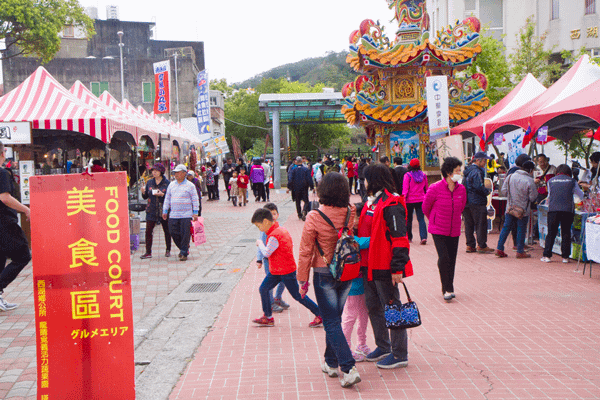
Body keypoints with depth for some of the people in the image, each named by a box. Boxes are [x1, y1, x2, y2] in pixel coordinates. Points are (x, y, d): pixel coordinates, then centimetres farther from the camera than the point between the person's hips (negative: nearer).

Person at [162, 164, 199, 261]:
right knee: (173, 232, 0)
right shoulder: (171, 185, 13)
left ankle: (184, 253, 5)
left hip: (186, 215, -4)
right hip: (173, 215, 4)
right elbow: (167, 199, 19)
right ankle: (183, 248, 22)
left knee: (185, 234, -5)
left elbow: (195, 200, 1)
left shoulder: (190, 185, 1)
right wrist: (165, 211, 13)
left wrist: (195, 213, -4)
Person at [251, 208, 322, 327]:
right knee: (263, 289, 9)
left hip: (286, 272, -10)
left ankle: (320, 315, 10)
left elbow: (267, 253, -21)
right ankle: (268, 318, 19)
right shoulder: (281, 229, 7)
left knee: (297, 295, 0)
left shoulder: (274, 236, -25)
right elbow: (291, 245, 16)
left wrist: (260, 244, -4)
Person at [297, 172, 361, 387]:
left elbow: (305, 252, -11)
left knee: (331, 323, 2)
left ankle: (349, 368, -7)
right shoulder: (351, 213, -7)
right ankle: (331, 363, 33)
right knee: (334, 318, 20)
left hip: (324, 274, -4)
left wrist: (303, 280, -1)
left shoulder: (314, 217, -16)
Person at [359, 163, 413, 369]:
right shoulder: (371, 203, 13)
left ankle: (400, 355, 13)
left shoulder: (391, 205, -17)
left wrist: (397, 268, -22)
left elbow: (399, 238, -20)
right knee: (373, 306, 18)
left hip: (384, 268, -10)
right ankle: (383, 347, 34)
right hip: (369, 266, 10)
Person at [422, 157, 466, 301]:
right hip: (438, 230, -4)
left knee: (452, 260, 8)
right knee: (443, 258, -14)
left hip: (454, 230, 4)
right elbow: (425, 206, 2)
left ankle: (448, 288, 22)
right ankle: (447, 289, -2)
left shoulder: (461, 189, 0)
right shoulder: (435, 188, -14)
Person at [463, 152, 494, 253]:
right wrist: (487, 191, -6)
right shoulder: (476, 172, -16)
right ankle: (481, 245, 3)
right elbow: (479, 187, -23)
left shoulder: (467, 170, 14)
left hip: (466, 202, 9)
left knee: (469, 224, 11)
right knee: (481, 224, 0)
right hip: (477, 202, -9)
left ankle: (470, 245, 16)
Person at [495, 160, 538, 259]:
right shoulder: (529, 181, -15)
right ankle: (520, 252, 14)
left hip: (510, 208, 4)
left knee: (506, 227, 12)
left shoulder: (510, 177, -1)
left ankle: (499, 249, 12)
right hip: (523, 210, -4)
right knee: (521, 230, 7)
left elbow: (503, 191, 3)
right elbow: (533, 197, -10)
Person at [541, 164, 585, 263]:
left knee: (551, 233, 6)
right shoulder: (572, 181, 8)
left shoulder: (551, 181, 12)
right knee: (566, 233, 7)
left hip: (553, 209, 1)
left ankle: (547, 256, 2)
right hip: (568, 210, -1)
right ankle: (565, 257, 8)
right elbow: (581, 196, 21)